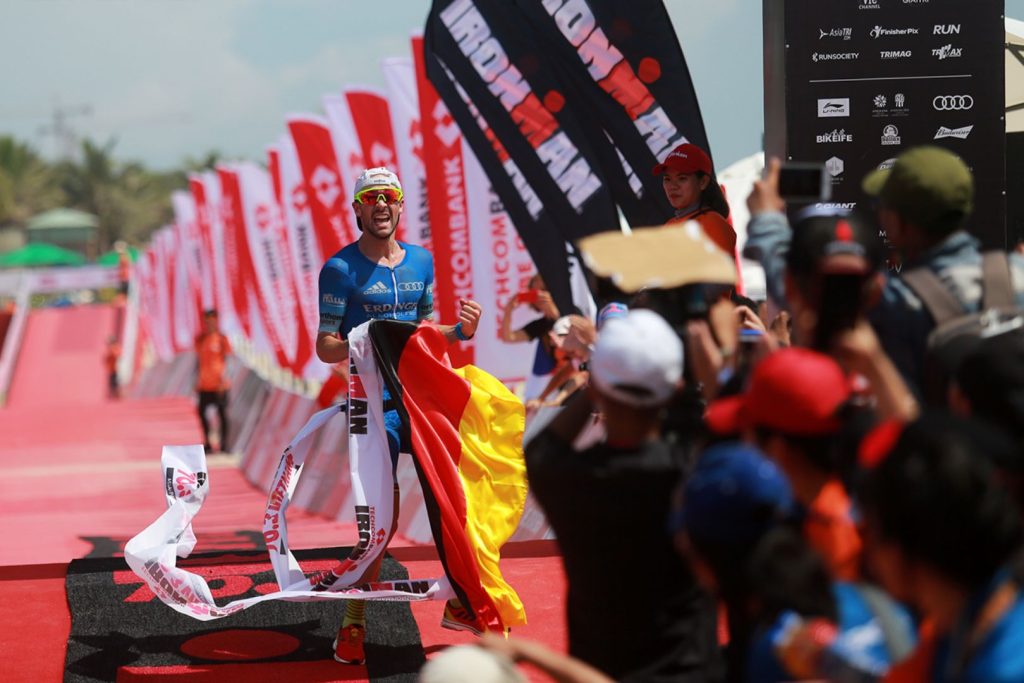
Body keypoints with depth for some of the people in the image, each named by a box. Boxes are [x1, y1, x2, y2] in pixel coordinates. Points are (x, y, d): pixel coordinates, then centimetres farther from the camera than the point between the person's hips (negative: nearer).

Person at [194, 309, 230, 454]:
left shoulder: (221, 339, -4)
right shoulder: (199, 338, 8)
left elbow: (225, 360, -5)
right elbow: (199, 359, 14)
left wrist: (222, 379, -13)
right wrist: (197, 380, 13)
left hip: (218, 383, -4)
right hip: (204, 384, 4)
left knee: (222, 412, 2)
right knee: (201, 411, 2)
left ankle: (224, 443, 8)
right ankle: (207, 443, 12)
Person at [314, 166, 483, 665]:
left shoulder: (421, 261, 13)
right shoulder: (341, 268, -3)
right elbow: (326, 348, -5)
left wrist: (460, 330, 2)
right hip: (374, 400, -5)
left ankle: (458, 600, 20)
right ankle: (353, 623, -5)